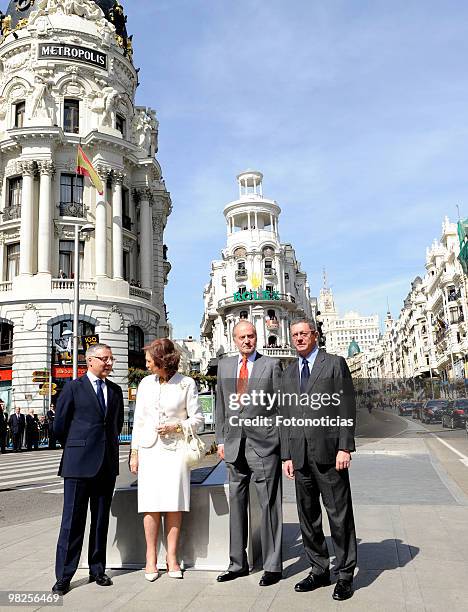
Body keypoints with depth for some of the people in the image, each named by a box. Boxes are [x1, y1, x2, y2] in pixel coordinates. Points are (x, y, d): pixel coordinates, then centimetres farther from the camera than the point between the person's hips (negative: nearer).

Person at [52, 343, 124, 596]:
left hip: (107, 464, 5)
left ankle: (97, 570, 22)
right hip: (79, 464, -4)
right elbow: (59, 425, 2)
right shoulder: (73, 387, -2)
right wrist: (75, 450, 10)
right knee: (73, 520, -1)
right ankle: (63, 577, 9)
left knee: (101, 520, 11)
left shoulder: (115, 390, 12)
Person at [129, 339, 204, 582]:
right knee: (151, 504, -2)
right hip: (149, 448, 2)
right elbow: (138, 420, 12)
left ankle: (172, 556, 11)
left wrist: (176, 427, -14)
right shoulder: (146, 383, 8)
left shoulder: (186, 384, -2)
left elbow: (197, 418, 2)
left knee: (174, 503, -1)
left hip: (176, 448, -2)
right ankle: (151, 557, 9)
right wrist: (134, 453, 9)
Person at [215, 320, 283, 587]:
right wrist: (221, 440, 10)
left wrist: (284, 443, -5)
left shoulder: (271, 365, -1)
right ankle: (238, 563, 25)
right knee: (237, 504, 12)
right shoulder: (225, 365, 12)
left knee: (269, 505, 2)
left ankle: (272, 566, 14)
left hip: (264, 444, -4)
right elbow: (221, 405, 15)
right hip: (235, 445, 5)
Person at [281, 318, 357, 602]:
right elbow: (286, 415, 14)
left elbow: (347, 408, -5)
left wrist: (345, 448, -12)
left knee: (339, 514, 2)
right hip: (300, 454, 5)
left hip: (329, 451, -5)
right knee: (308, 516, 11)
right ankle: (319, 570, 24)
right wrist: (287, 455, 9)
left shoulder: (335, 364, 1)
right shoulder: (289, 373, 15)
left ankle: (345, 575, 15)